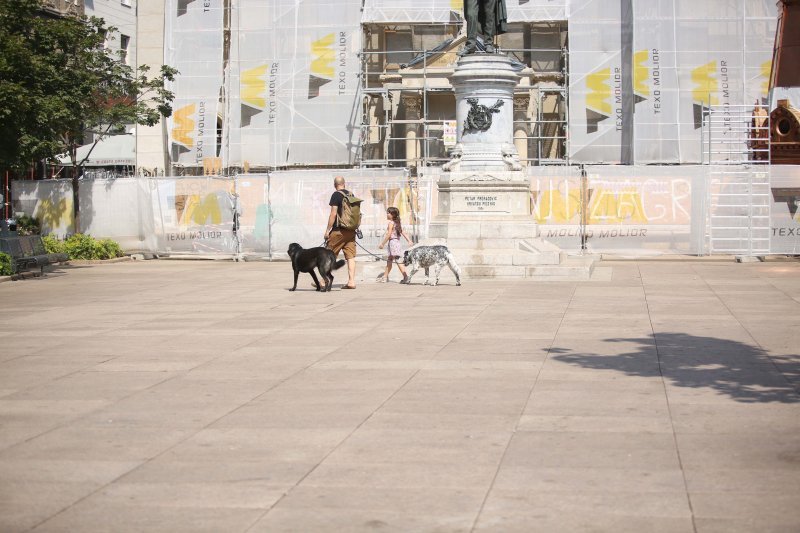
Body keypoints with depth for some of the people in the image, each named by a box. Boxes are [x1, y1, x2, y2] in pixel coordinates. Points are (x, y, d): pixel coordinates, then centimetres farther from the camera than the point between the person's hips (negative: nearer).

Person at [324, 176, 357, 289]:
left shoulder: (336, 195, -9)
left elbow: (333, 214, -14)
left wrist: (327, 230, -10)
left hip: (339, 230, -6)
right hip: (351, 230, 6)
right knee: (350, 256, 3)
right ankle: (351, 281, -2)